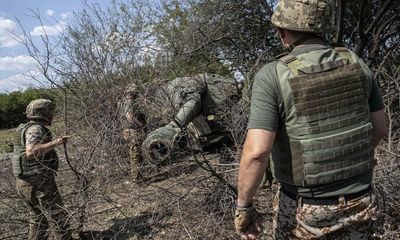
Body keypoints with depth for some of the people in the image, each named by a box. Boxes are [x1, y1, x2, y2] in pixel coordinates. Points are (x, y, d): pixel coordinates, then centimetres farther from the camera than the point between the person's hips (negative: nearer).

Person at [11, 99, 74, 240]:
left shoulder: (26, 129, 15)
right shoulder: (35, 129, -16)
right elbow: (30, 152, -32)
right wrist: (55, 143, -29)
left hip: (25, 182, 10)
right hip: (38, 183, -10)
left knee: (38, 219, 20)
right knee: (59, 218, 1)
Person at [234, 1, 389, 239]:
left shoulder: (272, 76, -20)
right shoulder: (355, 64, -4)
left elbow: (257, 152, -28)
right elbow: (380, 128, 6)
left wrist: (243, 206, -13)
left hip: (305, 208, -4)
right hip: (358, 201, 4)